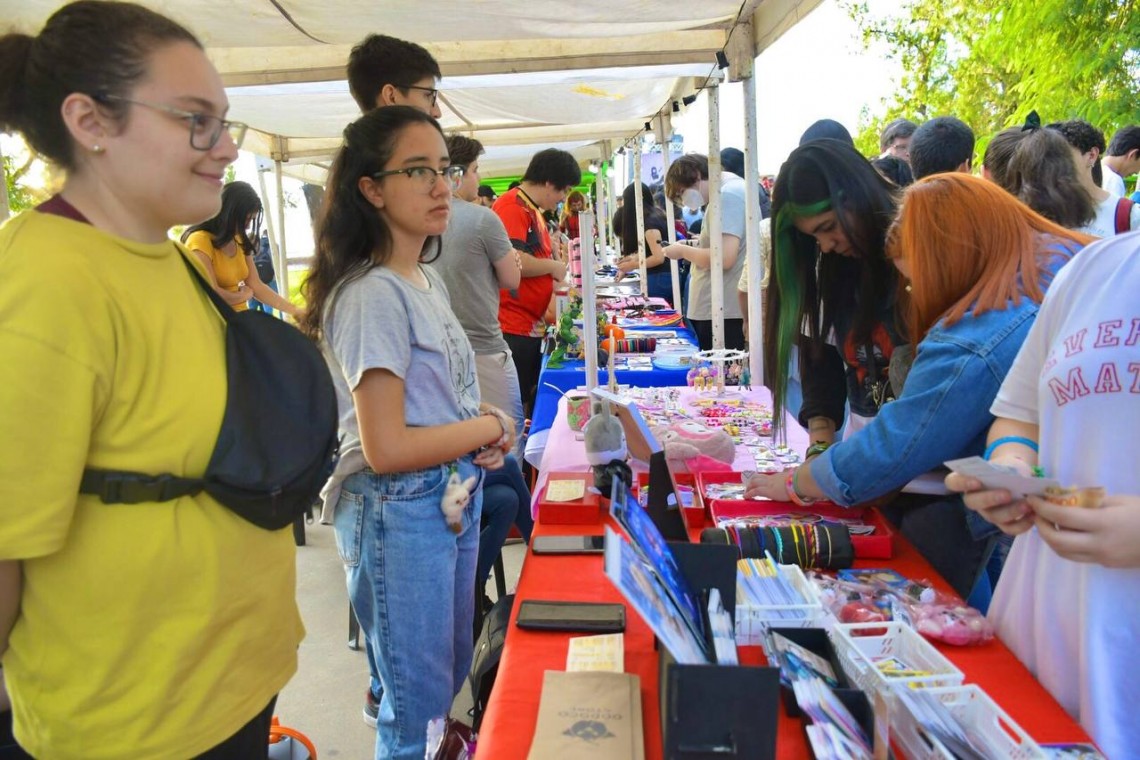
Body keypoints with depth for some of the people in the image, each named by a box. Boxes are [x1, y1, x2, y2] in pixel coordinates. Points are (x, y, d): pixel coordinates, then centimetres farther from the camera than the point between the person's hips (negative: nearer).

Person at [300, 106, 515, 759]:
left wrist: (480, 423, -2)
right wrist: (490, 428, -11)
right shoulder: (372, 294, -20)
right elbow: (386, 449, -23)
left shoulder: (430, 280, 8)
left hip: (455, 496, 9)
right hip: (399, 513, -9)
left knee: (453, 679, 24)